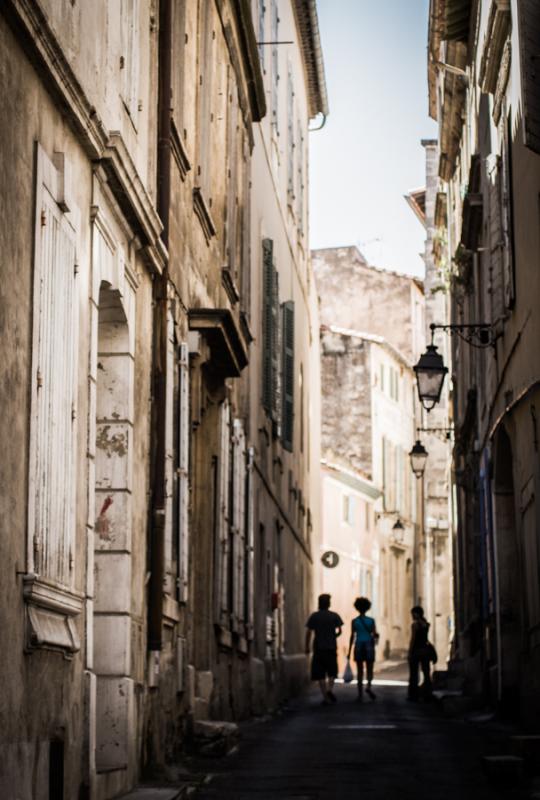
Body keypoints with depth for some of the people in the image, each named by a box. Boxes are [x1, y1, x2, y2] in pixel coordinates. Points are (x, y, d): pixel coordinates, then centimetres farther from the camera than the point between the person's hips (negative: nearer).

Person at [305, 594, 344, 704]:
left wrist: (307, 646, 4)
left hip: (318, 648, 0)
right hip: (331, 647, 0)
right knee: (332, 671, 14)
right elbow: (339, 631, -5)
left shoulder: (314, 616, 0)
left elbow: (308, 632, -4)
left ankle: (325, 697, 0)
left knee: (320, 674, 4)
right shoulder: (334, 616, 0)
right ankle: (330, 689, -11)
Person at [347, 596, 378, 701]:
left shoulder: (354, 621, -1)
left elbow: (352, 637, -3)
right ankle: (369, 687, -21)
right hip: (369, 647, -1)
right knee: (369, 671, 8)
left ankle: (360, 695, 4)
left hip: (358, 647, 1)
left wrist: (349, 652, 3)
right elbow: (375, 636, -3)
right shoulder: (371, 620, -3)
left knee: (360, 672, 8)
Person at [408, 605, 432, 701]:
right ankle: (427, 694, 7)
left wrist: (410, 652, -10)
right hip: (425, 649, 6)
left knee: (413, 674, 1)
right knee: (426, 672, 8)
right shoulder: (426, 624, 8)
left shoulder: (415, 624, -11)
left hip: (416, 650, -6)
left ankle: (413, 695, 1)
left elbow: (412, 639, -13)